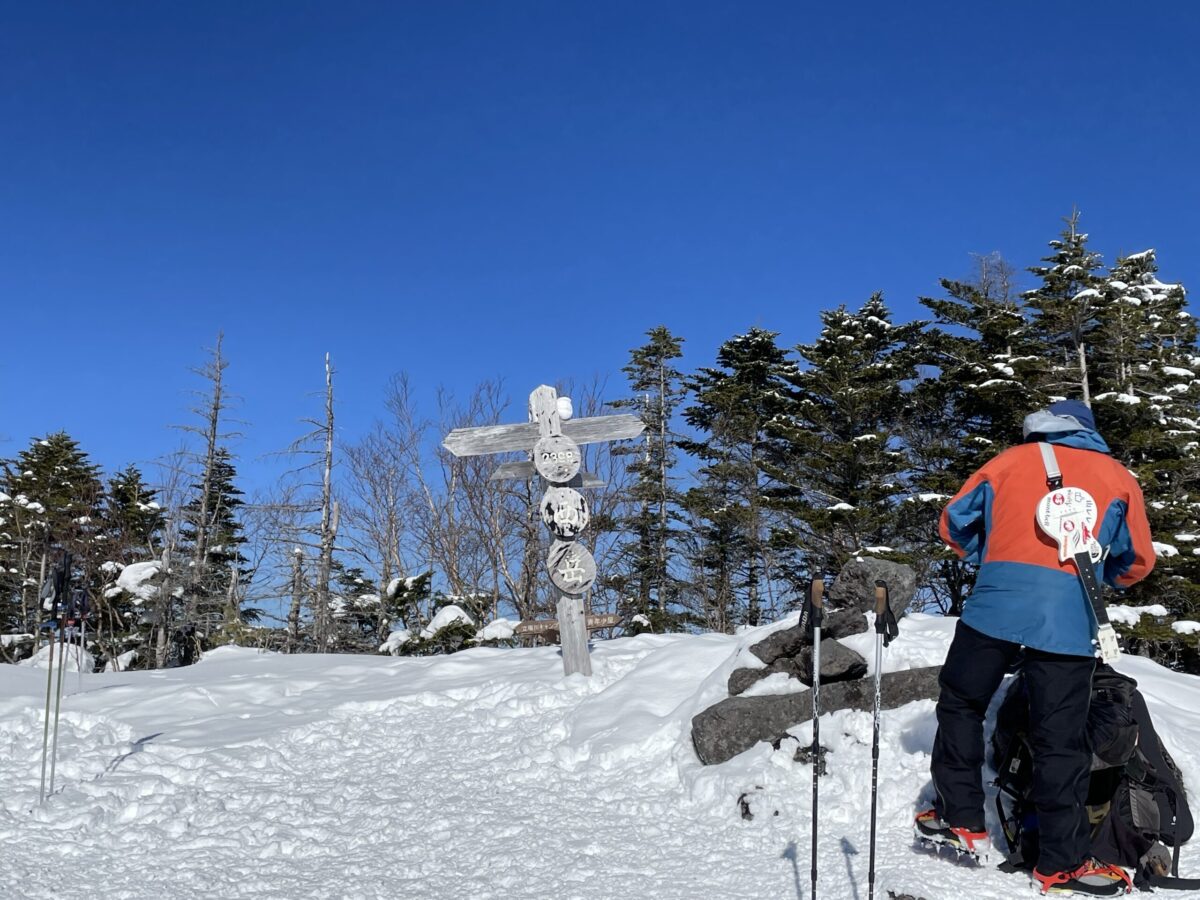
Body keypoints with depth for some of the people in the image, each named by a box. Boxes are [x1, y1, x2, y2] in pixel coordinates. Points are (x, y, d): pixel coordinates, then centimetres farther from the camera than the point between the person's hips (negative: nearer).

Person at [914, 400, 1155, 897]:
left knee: (960, 704, 18)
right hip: (1068, 619, 0)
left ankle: (962, 822, 21)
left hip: (994, 604, 0)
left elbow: (955, 520, 17)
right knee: (1060, 739, 5)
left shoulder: (1010, 460, 17)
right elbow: (1137, 561, 17)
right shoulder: (1118, 476, 16)